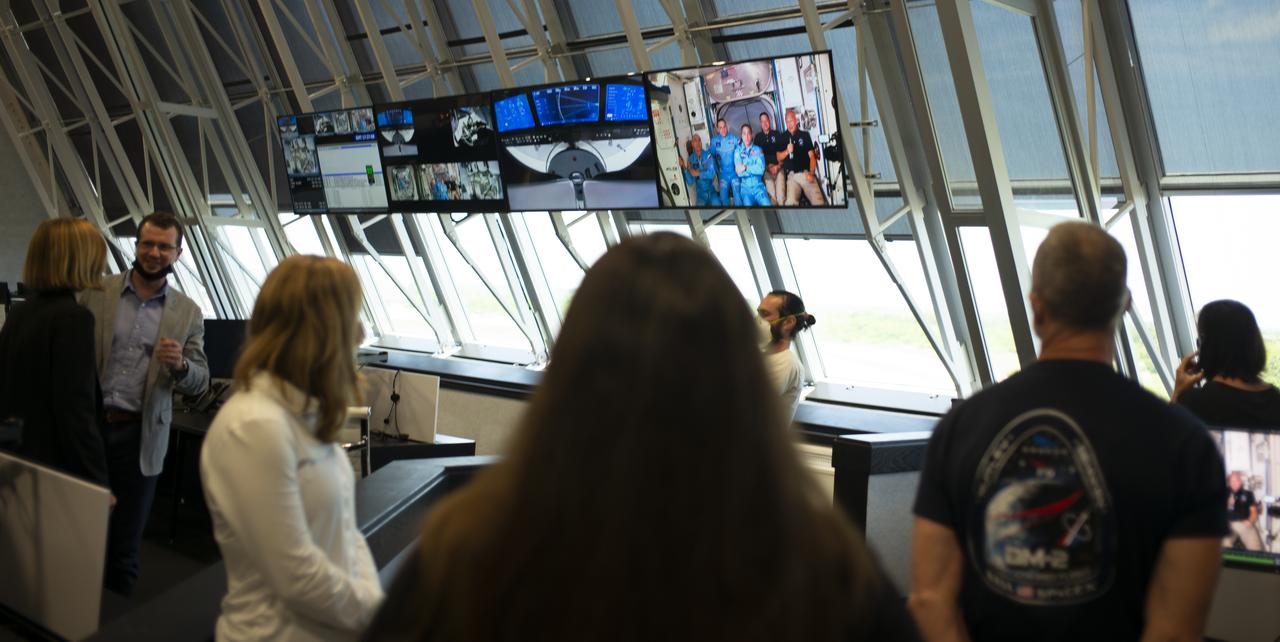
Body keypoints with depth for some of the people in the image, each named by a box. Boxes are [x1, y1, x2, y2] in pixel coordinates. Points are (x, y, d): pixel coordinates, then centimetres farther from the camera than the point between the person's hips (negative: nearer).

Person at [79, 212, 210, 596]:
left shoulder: (188, 313, 4)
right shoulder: (96, 293, 2)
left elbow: (200, 382, 4)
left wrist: (179, 365, -18)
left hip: (139, 435, 1)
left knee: (124, 546, 10)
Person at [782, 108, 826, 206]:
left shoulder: (804, 135, 11)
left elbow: (812, 156, 6)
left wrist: (811, 173, -9)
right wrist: (787, 151, -8)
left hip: (806, 173, 0)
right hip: (792, 175, 0)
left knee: (818, 202, -19)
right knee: (791, 202, -25)